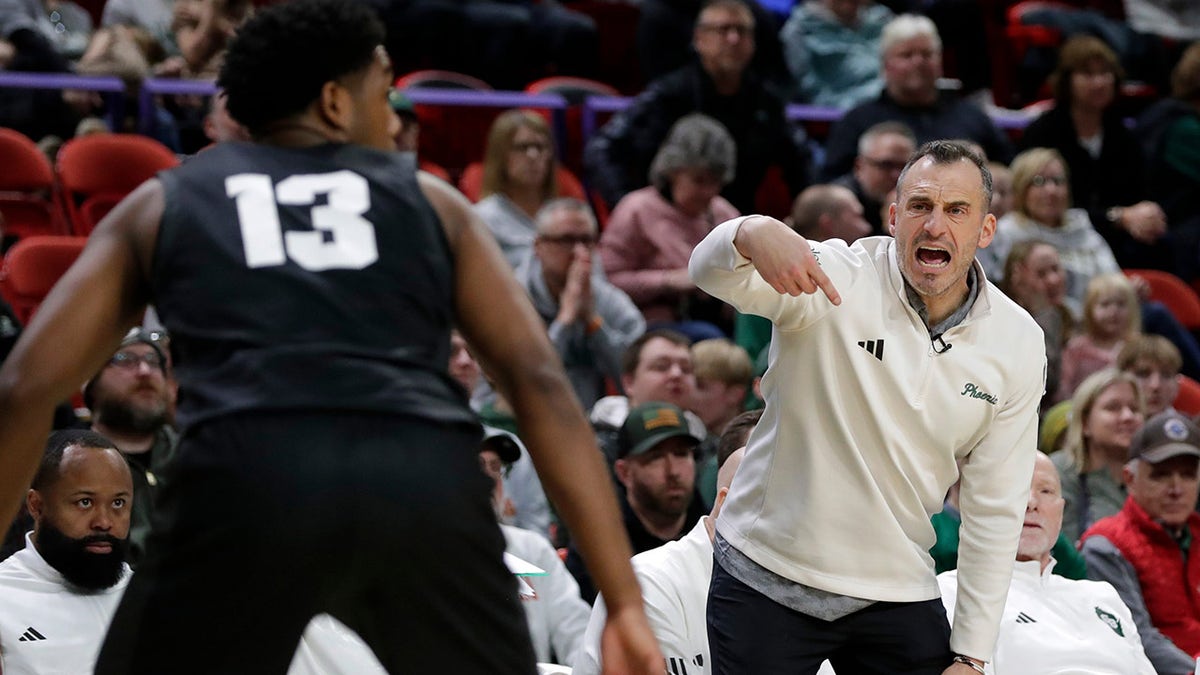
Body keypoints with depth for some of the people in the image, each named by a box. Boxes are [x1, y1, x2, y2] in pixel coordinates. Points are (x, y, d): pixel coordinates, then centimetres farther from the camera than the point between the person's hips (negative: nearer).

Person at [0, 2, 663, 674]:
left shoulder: (162, 203, 28)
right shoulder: (430, 201, 27)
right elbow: (539, 380, 16)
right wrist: (627, 604, 12)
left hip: (248, 477, -1)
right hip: (426, 482, 1)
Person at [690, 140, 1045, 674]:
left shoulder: (1019, 343, -3)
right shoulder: (836, 277, -12)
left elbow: (995, 509, 1)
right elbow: (712, 272, -29)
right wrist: (751, 233, -54)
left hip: (898, 598, 3)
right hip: (765, 579, -3)